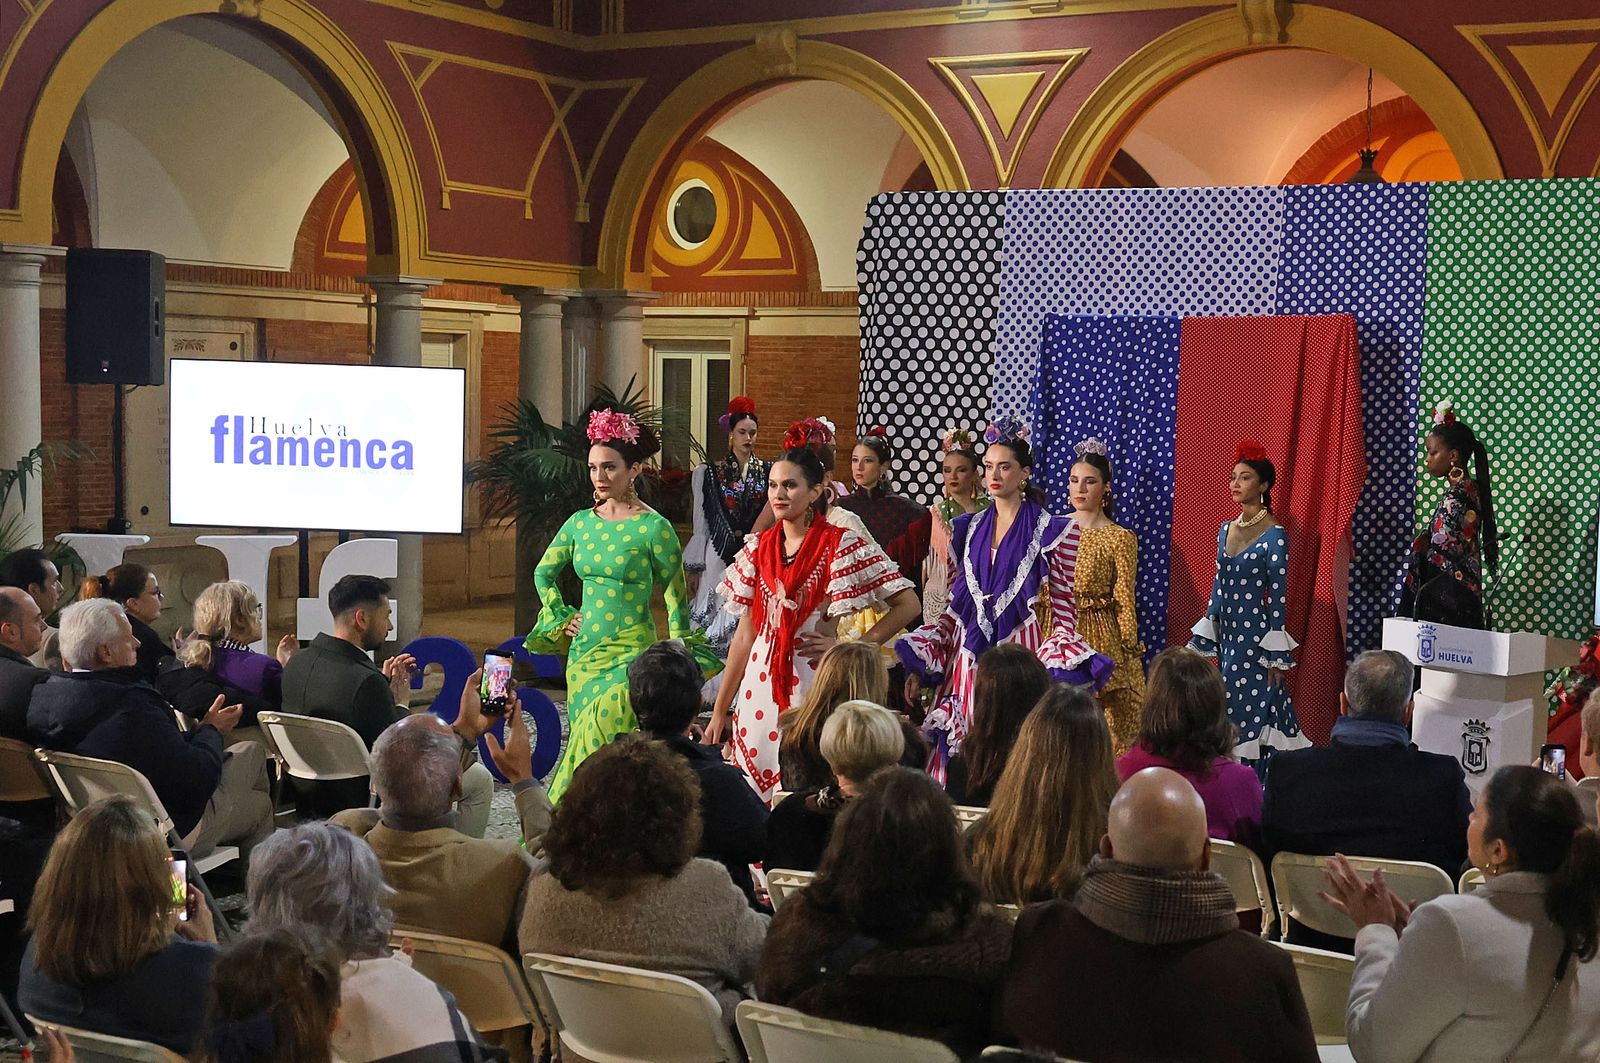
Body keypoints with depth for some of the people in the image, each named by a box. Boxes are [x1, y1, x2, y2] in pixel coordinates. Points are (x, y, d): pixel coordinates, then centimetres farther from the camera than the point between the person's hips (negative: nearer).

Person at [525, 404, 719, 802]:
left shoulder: (653, 527, -8)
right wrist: (560, 619, 13)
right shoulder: (580, 522, 8)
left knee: (602, 738, -17)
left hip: (629, 654, -6)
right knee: (583, 740, 7)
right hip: (583, 650, 6)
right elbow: (543, 573, 23)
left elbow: (675, 595, -3)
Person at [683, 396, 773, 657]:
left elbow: (772, 518, 12)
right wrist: (694, 568, 2)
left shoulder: (768, 471, 7)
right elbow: (701, 525, 4)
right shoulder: (710, 473, 3)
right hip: (719, 559, -1)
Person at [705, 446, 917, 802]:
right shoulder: (759, 548, 9)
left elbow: (907, 604, -6)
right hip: (761, 685, 5)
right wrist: (719, 710, 9)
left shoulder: (840, 545, -5)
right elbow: (746, 632, 11)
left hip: (815, 680, -5)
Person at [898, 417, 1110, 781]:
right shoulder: (968, 529, 13)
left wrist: (1064, 679, -15)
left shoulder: (1051, 532, -1)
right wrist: (918, 668, 7)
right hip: (967, 661, 4)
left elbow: (1063, 616, -1)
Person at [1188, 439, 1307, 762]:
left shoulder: (1274, 535, -9)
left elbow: (1278, 597, -10)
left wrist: (1276, 657, -11)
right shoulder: (1227, 529, 11)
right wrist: (1206, 642, 13)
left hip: (1255, 637, -7)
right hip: (1226, 636, 7)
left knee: (1251, 715, -7)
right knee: (1223, 719, 7)